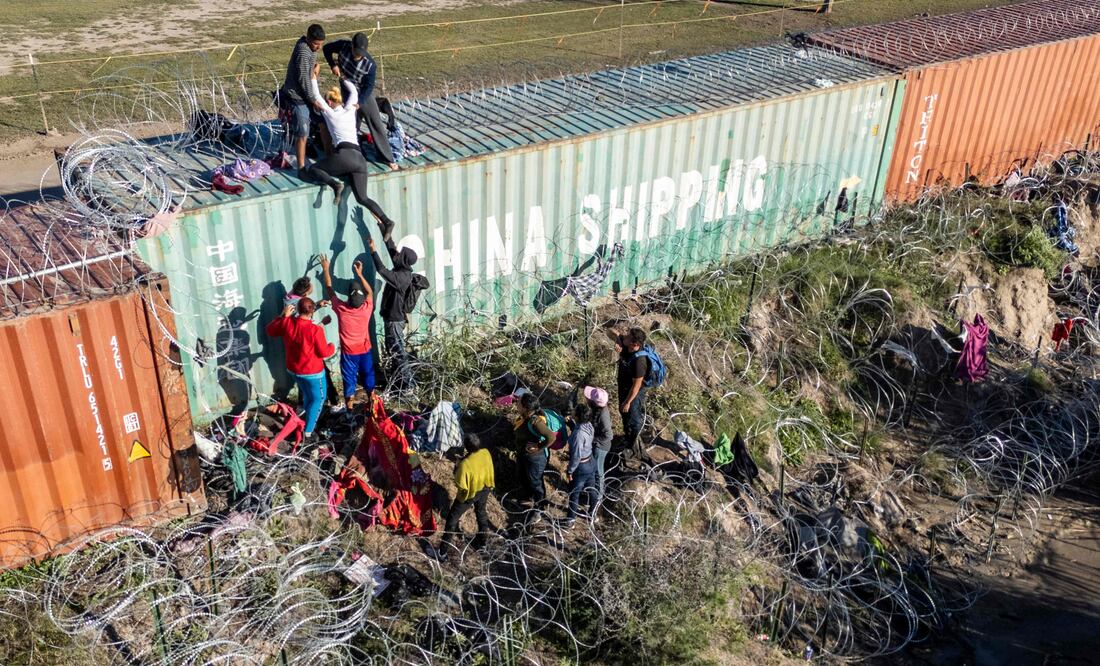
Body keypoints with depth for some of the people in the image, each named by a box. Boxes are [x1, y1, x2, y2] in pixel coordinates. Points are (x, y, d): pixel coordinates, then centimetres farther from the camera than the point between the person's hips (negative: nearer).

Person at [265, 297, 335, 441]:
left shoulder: (287, 322, -12)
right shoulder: (315, 330, -28)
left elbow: (270, 331, 8)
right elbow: (324, 353, -18)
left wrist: (283, 315, 8)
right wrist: (332, 346, 3)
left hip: (293, 369, 6)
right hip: (312, 371, -6)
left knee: (307, 396, 29)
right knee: (318, 399, 13)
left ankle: (307, 422, 45)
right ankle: (307, 432, 11)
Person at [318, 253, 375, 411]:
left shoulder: (341, 309, -24)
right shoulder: (367, 309, -21)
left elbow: (329, 290, -8)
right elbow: (370, 292, 1)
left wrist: (326, 269, 1)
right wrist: (359, 274, -2)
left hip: (348, 353, -1)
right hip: (365, 351, 1)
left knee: (349, 382, 11)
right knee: (368, 379, 18)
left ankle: (350, 411, 22)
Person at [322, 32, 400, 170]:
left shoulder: (370, 64, -26)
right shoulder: (343, 46, -20)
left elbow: (369, 86, -19)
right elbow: (327, 48, -1)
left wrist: (359, 103, -31)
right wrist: (333, 65, -16)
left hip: (364, 94, -1)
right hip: (348, 93, 2)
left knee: (377, 125, 1)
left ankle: (388, 158, 11)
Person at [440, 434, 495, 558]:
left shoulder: (465, 464, -39)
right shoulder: (486, 453, -21)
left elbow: (461, 486, -26)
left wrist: (456, 470, -13)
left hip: (469, 494, -5)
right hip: (485, 489, 5)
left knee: (452, 519, 13)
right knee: (481, 512, 31)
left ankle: (443, 551, 21)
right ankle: (482, 541, 50)